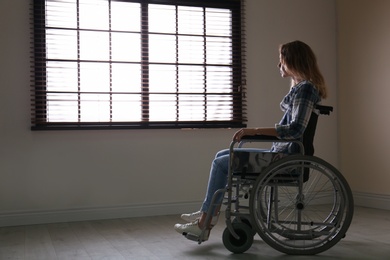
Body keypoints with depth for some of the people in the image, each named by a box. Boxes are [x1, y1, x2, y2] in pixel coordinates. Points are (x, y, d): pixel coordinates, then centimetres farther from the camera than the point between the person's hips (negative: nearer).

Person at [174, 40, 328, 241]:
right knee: (222, 156, 11)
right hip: (280, 151, 10)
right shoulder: (299, 87, 15)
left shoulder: (305, 88, -16)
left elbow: (296, 130, -28)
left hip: (286, 157, -10)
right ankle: (208, 212, 13)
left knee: (221, 163, -8)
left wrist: (255, 131, -29)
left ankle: (203, 225, 1)